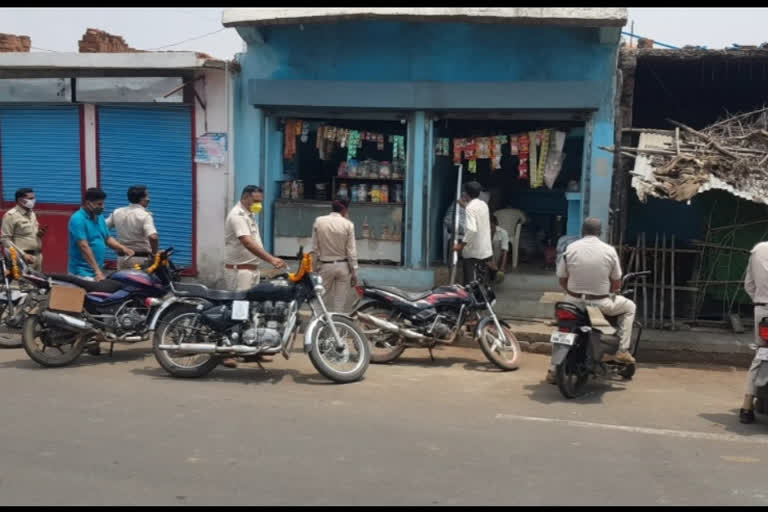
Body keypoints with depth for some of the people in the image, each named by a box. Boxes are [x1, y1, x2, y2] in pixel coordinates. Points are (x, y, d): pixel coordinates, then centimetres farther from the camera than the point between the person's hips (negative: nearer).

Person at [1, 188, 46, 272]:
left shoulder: (32, 214, 16)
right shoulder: (11, 215, -7)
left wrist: (39, 234, 3)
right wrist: (23, 254, -18)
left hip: (37, 256, 8)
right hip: (22, 258, -8)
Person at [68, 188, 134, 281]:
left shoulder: (100, 217, 11)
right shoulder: (78, 219, -15)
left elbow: (108, 238, 18)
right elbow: (84, 246, -22)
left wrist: (123, 248, -1)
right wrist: (97, 270, -27)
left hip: (97, 271, 8)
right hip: (82, 272, -8)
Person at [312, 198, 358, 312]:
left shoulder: (319, 221, -3)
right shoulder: (348, 224, -8)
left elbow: (315, 247, -1)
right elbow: (351, 250, -7)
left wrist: (316, 265, 10)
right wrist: (354, 272, -1)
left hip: (325, 265, 1)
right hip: (343, 266, -1)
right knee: (339, 301, 7)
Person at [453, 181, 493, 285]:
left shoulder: (470, 208, -17)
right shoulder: (483, 204, 7)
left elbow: (471, 229, -29)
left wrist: (461, 245, -21)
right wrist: (465, 206, 31)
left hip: (472, 252, -7)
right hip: (485, 250, 8)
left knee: (469, 283, 1)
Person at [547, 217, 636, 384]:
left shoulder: (570, 248, -3)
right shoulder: (609, 251, -5)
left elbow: (562, 279, 2)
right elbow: (616, 284, 1)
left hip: (574, 301, 2)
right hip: (601, 305, -2)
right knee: (629, 307, 25)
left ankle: (554, 370, 22)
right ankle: (622, 350, 16)